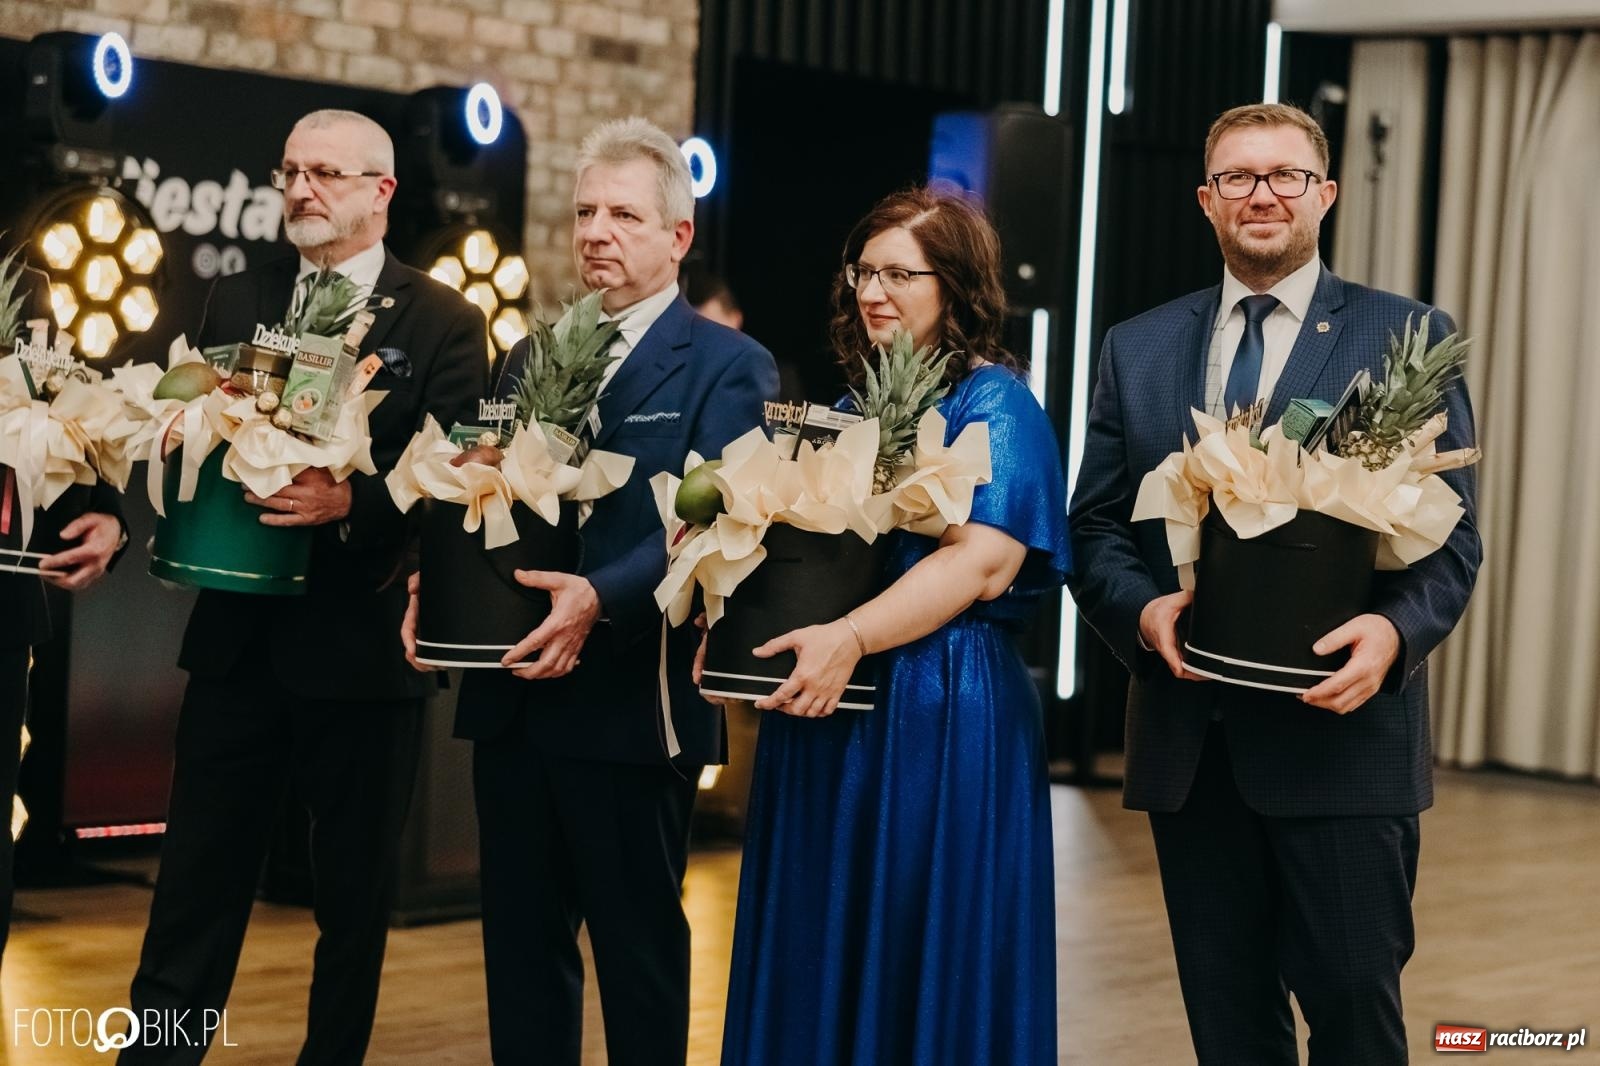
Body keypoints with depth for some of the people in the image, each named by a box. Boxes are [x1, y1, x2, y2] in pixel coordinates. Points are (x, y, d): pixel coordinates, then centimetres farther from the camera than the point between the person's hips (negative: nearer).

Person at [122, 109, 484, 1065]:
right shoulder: (236, 301, 10)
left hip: (363, 651, -3)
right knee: (197, 883, 6)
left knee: (355, 896, 10)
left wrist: (351, 501, -26)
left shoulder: (445, 324, -4)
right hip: (238, 640, 3)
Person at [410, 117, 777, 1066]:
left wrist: (600, 597, -29)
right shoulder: (529, 361, 15)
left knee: (640, 952, 5)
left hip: (633, 704, -6)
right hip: (513, 701, 6)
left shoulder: (727, 367, -4)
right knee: (521, 947, 12)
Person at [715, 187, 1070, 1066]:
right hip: (822, 721, 7)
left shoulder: (995, 406, -6)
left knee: (926, 962, 0)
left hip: (940, 721, -7)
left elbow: (982, 562, -19)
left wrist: (851, 639, -29)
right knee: (817, 959, 10)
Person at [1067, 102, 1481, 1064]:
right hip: (1188, 739, 3)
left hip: (1343, 733, -3)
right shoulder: (1138, 348, 12)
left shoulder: (1409, 336, 2)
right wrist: (1142, 609, -11)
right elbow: (1096, 527, 10)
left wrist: (1397, 631, -22)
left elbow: (1452, 529, -2)